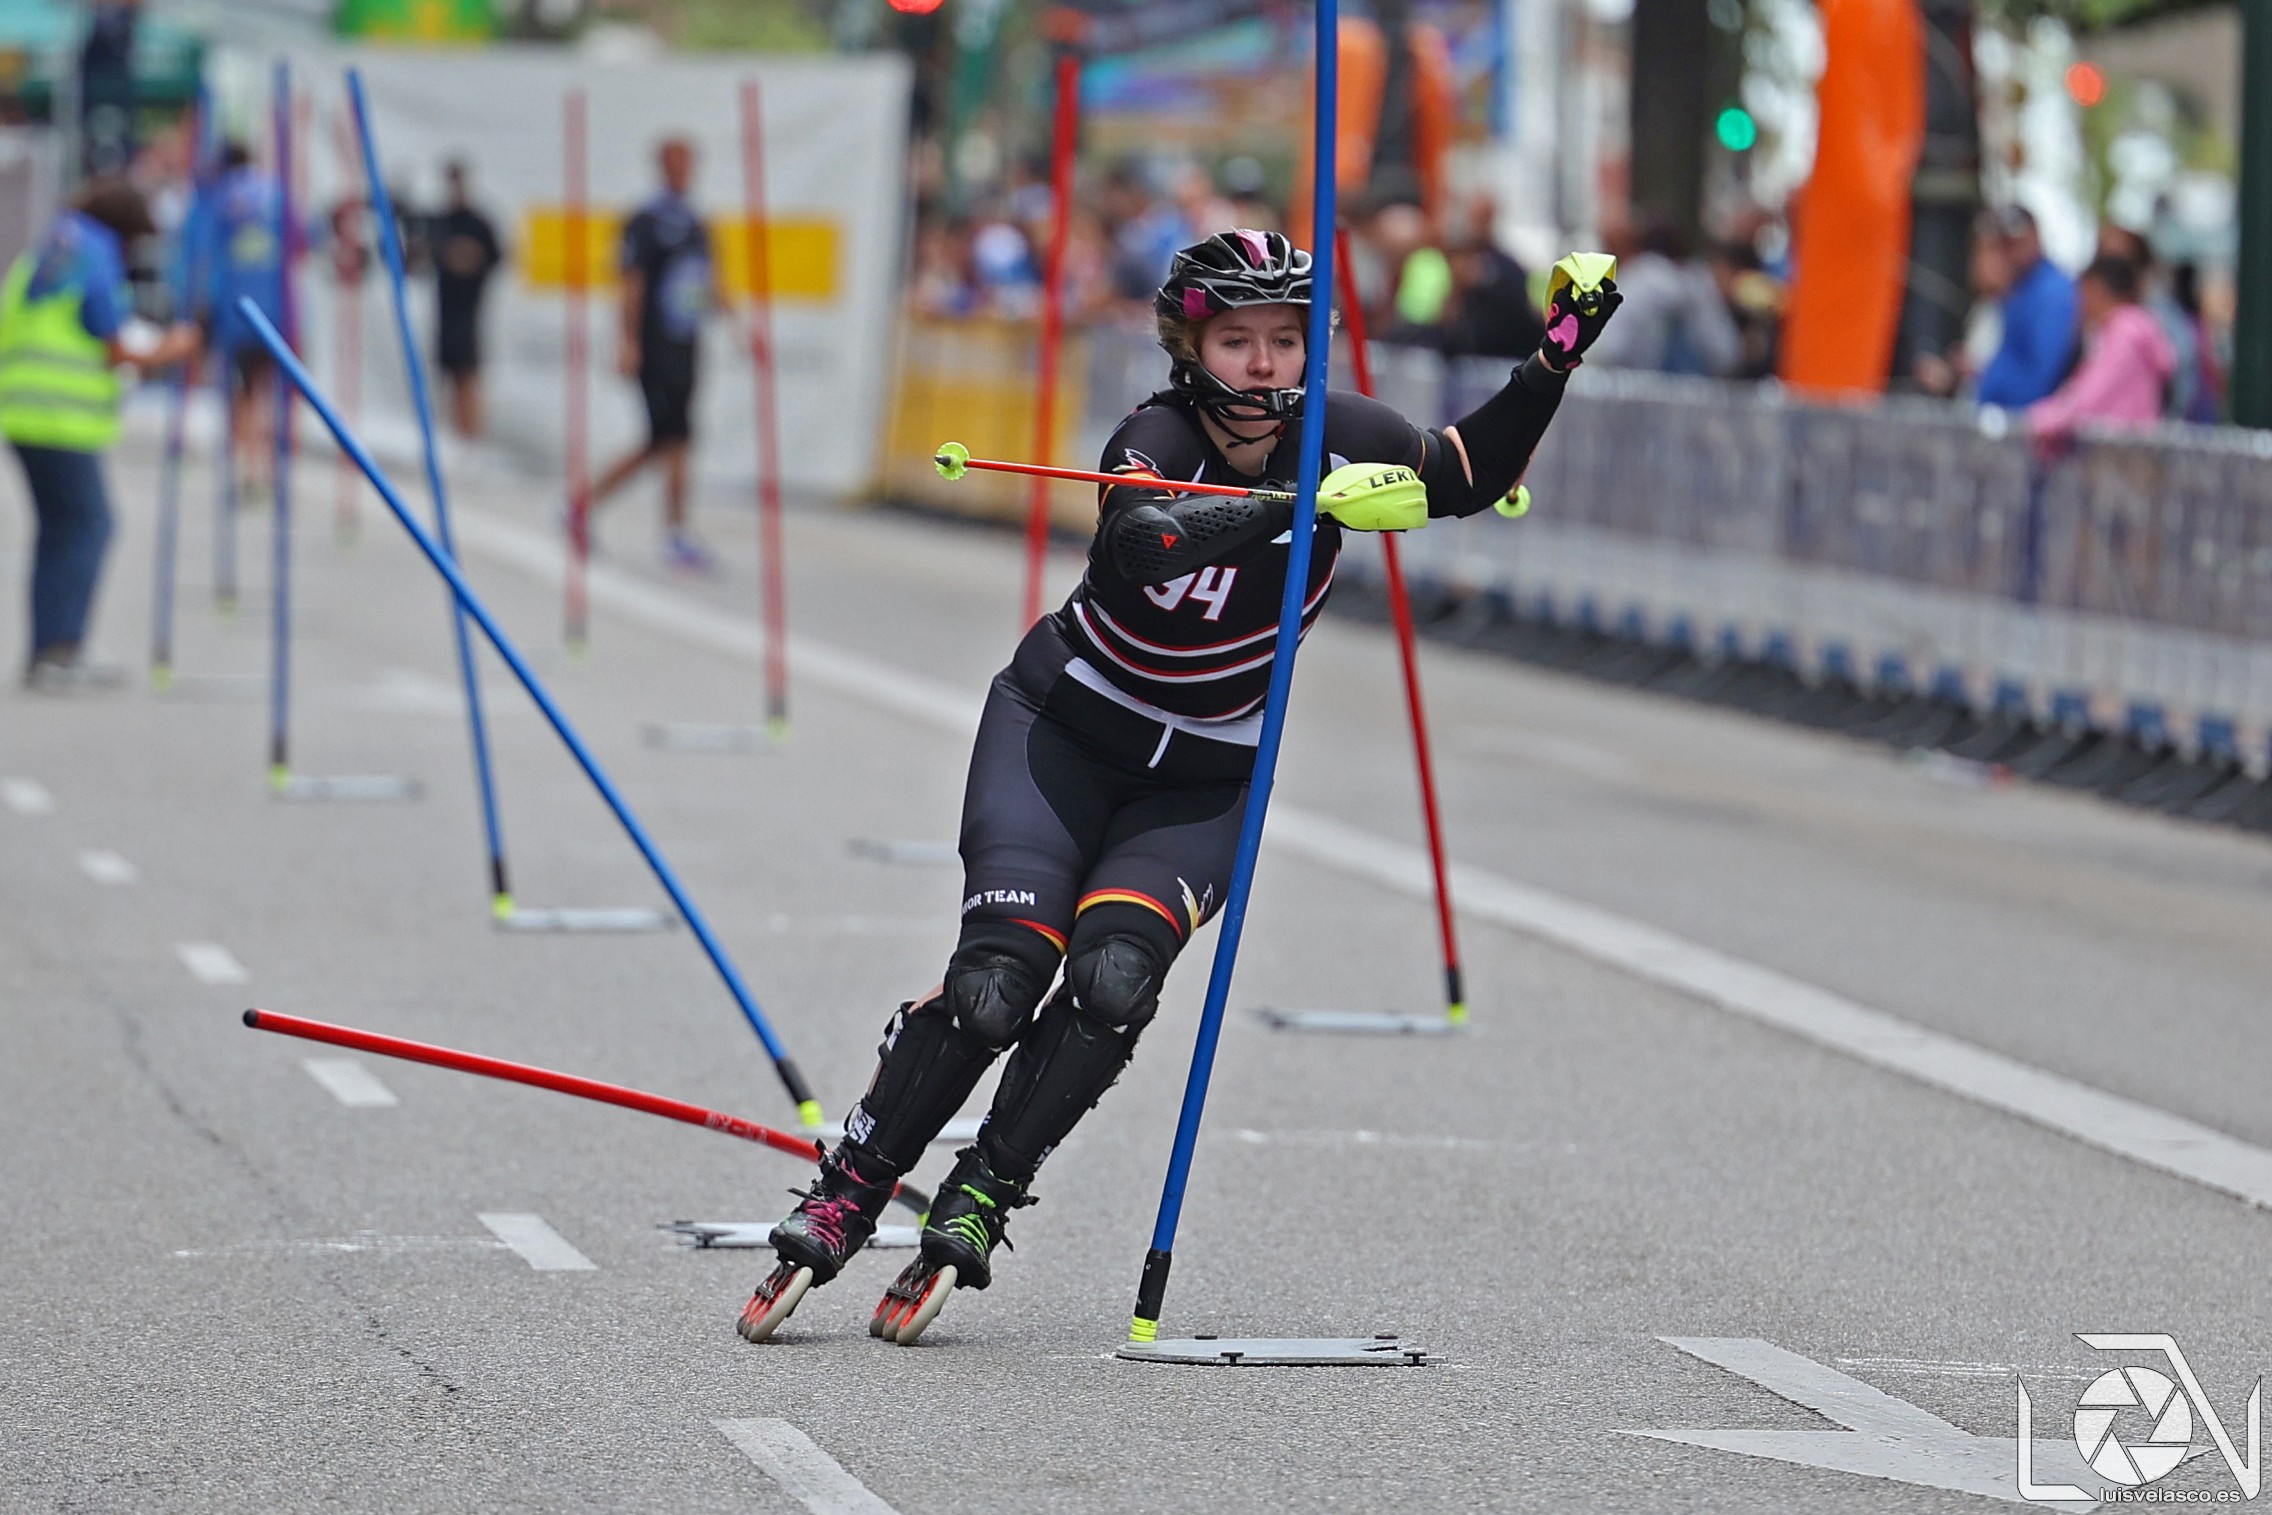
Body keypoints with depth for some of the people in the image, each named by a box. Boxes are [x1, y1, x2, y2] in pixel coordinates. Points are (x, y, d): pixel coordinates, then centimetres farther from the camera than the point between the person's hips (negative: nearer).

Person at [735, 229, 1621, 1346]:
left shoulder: (1333, 435, -11)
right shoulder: (1158, 439, -24)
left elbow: (1469, 478, 1)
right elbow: (1139, 540, -45)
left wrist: (1558, 357, -12)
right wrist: (1304, 508, -55)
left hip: (1206, 781, 3)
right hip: (1062, 734, -3)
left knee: (1113, 978, -22)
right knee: (996, 984, -19)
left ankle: (974, 1209, -7)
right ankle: (841, 1204, -1)